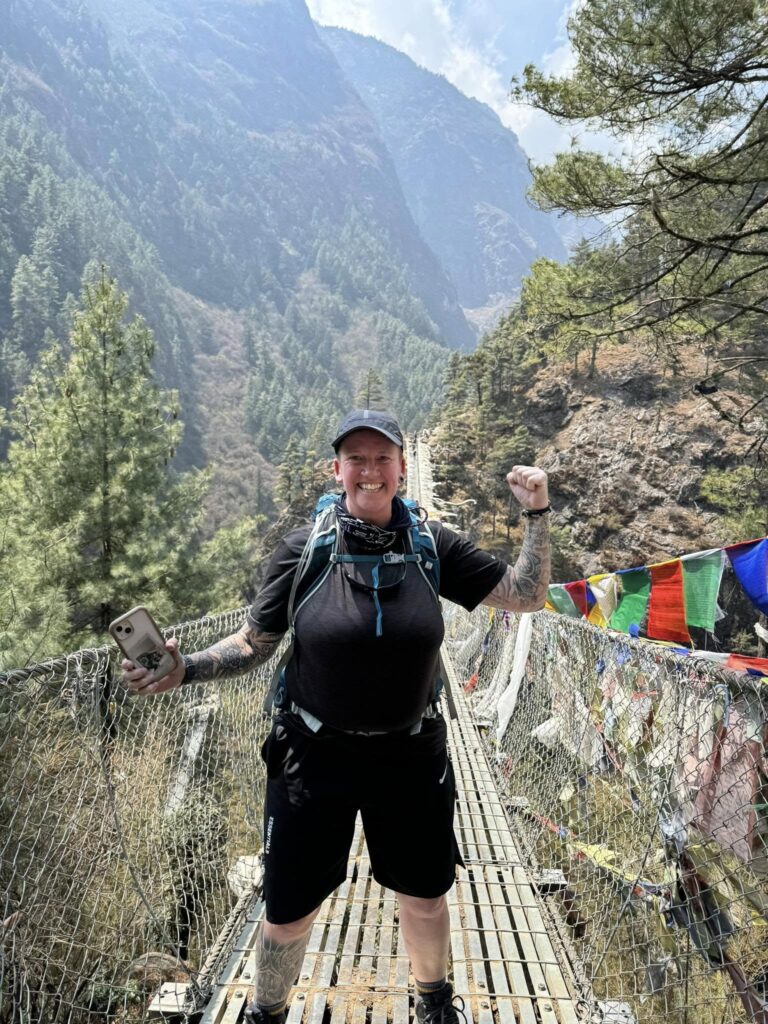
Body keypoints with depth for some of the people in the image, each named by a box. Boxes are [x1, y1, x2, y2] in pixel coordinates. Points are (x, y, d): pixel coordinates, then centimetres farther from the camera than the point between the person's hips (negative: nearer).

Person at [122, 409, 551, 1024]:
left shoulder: (431, 544, -7)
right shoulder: (305, 548, -11)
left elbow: (525, 596, -3)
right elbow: (253, 645, -5)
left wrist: (537, 515, -13)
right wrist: (183, 670, -22)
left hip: (412, 757, 2)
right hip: (315, 757, -1)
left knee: (425, 899, 23)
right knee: (289, 914, 15)